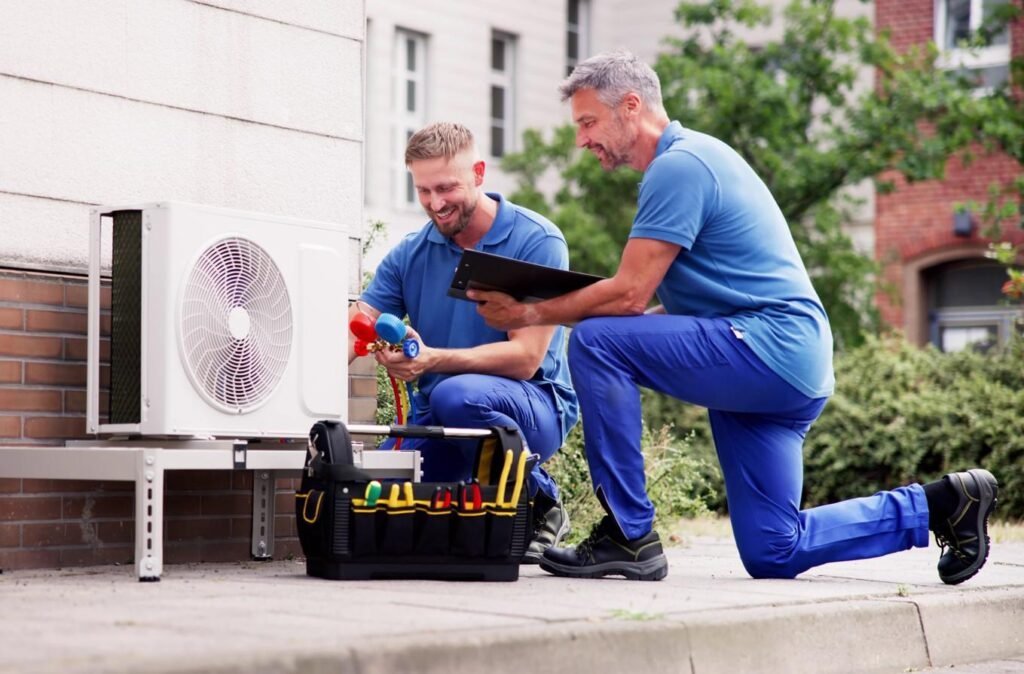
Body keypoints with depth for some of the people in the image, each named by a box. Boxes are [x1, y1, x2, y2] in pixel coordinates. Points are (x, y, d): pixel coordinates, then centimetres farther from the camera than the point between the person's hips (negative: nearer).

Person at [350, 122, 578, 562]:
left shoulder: (537, 242, -12)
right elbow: (352, 334, -4)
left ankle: (539, 505, -10)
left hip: (535, 405, -4)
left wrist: (433, 360, -34)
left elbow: (526, 357, -19)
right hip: (436, 420, 5)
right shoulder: (409, 256, 5)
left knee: (456, 395, -37)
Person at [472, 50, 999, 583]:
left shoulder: (678, 165, -12)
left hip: (769, 352, -10)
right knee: (772, 555, 11)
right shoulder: (689, 157, 20)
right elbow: (677, 307, 21)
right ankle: (941, 503, 20)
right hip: (788, 367, 10)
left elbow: (629, 295, -18)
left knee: (595, 342, -19)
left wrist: (529, 314, -7)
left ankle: (629, 536, -14)